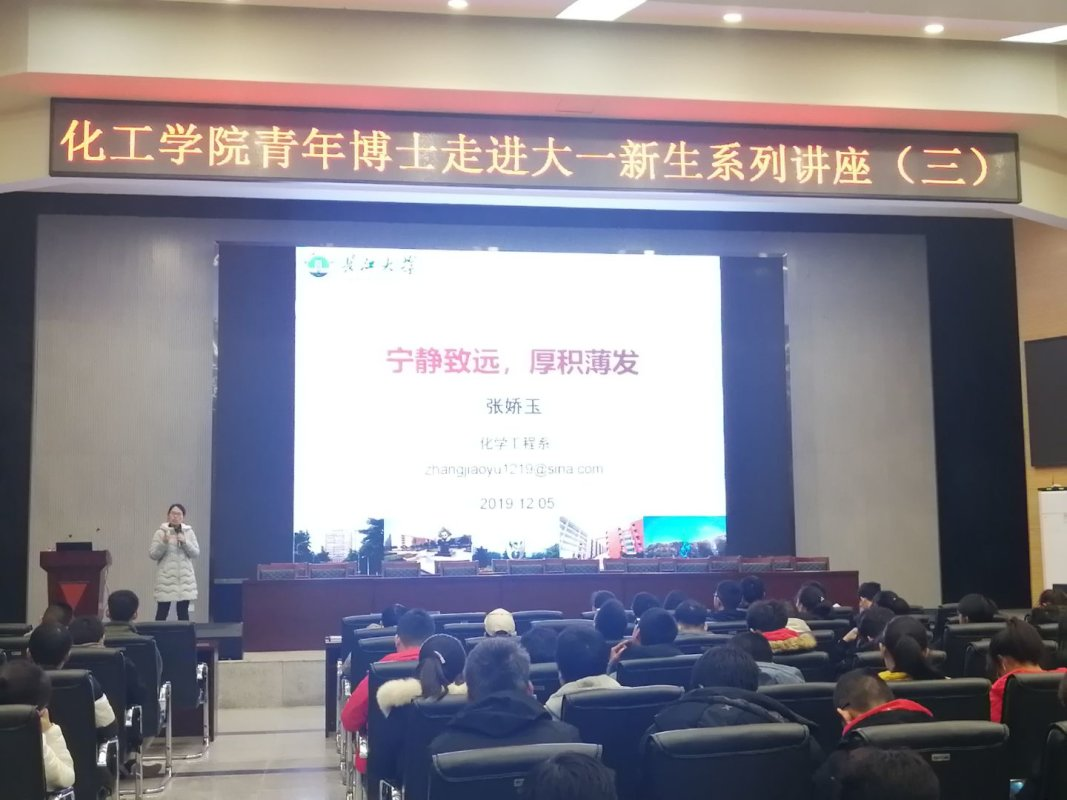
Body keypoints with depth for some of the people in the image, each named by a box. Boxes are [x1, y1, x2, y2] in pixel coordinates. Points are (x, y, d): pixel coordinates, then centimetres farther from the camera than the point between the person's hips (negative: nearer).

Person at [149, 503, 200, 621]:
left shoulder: (189, 532, 6)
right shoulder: (160, 533, -1)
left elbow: (196, 553, 2)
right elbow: (152, 555, -4)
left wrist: (185, 543, -13)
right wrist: (164, 543, -18)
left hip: (185, 577, 2)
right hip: (166, 577, -2)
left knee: (183, 612, 7)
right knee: (162, 612, -2)